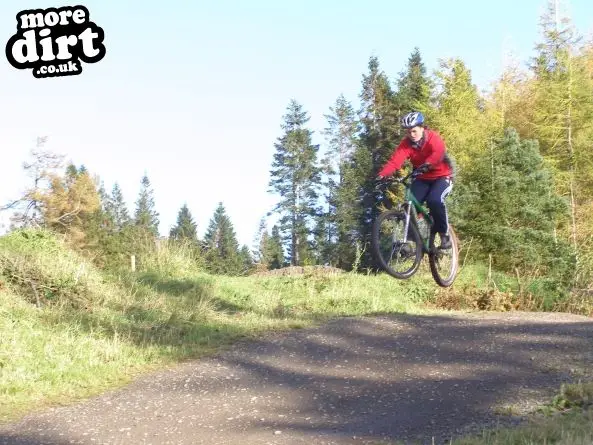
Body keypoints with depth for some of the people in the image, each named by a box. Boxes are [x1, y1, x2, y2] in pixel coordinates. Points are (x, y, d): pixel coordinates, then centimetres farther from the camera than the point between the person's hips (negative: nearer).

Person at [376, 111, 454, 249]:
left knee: (434, 200, -31)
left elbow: (439, 152, -40)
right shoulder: (406, 144, -11)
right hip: (422, 179, 4)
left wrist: (427, 164, -61)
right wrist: (382, 175, -45)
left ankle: (445, 234, -14)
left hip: (442, 177, -4)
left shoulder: (433, 137, -19)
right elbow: (395, 161, -26)